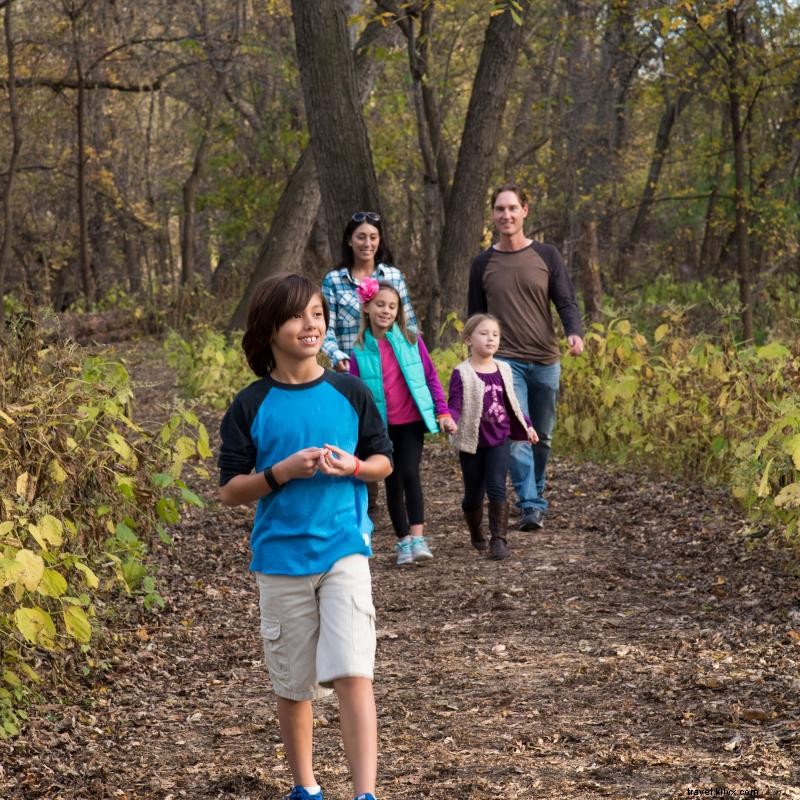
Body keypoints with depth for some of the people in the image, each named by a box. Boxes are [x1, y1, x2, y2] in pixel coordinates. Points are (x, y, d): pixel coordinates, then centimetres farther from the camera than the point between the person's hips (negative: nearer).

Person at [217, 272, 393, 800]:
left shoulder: (349, 393, 1)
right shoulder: (251, 406, -2)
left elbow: (384, 462, 10)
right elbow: (231, 491, -2)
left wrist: (352, 466, -12)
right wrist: (283, 471, -18)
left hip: (344, 550, 0)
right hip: (281, 558, 1)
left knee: (353, 674, -14)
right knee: (294, 685, 12)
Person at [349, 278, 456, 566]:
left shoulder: (412, 341, -3)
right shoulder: (360, 350, -1)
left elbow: (431, 377, 2)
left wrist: (443, 413, -2)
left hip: (412, 421, -2)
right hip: (381, 426, 2)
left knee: (410, 474, -17)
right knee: (392, 482, 8)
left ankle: (418, 538, -18)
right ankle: (403, 541, 17)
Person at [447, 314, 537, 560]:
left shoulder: (503, 370, 5)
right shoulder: (462, 374, -9)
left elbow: (511, 403, 17)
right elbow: (454, 406, -14)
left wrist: (526, 426, 19)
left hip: (499, 440, 2)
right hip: (471, 442, -2)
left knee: (497, 487, -13)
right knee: (474, 493, 8)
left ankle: (499, 539, -9)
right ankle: (477, 537, 31)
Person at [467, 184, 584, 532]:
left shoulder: (546, 255, 3)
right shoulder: (483, 264, 5)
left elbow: (566, 302, 1)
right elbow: (475, 318, 13)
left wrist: (575, 332, -20)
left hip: (545, 361, 1)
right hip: (505, 361, -1)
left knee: (541, 437, 10)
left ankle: (534, 495, 27)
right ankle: (531, 506, -18)